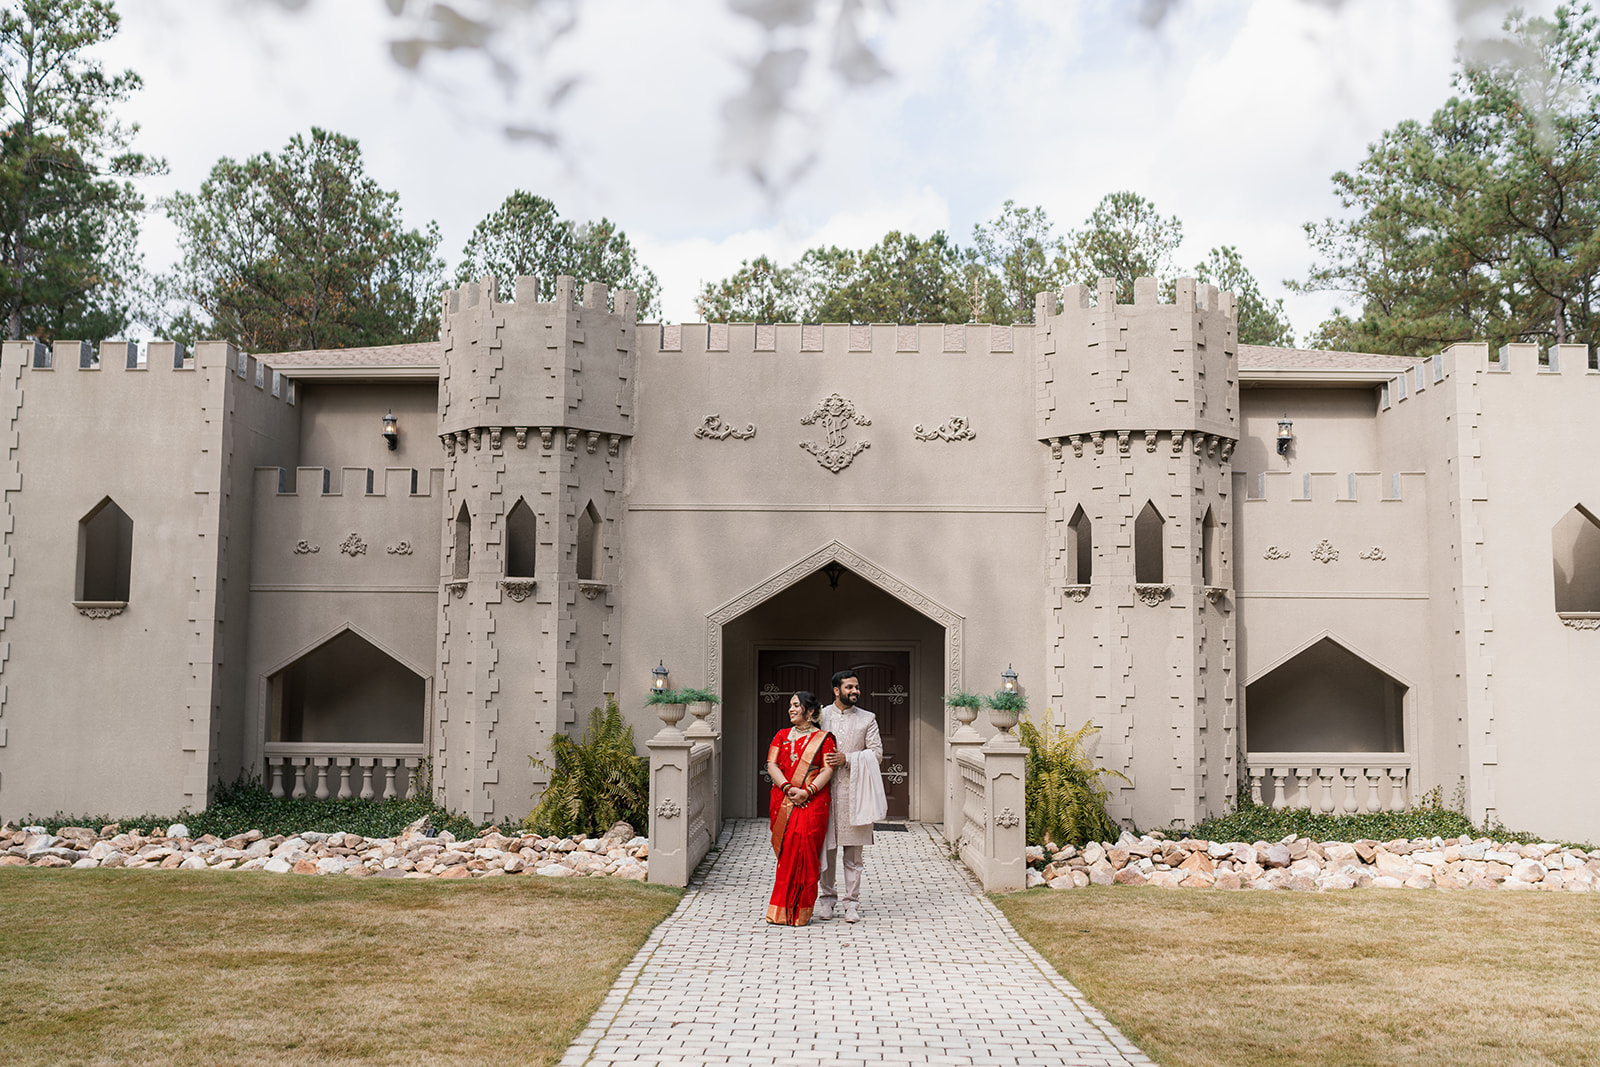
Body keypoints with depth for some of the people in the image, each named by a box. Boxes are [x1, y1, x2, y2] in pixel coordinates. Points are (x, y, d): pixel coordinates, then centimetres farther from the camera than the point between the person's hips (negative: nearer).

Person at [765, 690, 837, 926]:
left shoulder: (824, 738, 6)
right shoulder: (782, 735, 15)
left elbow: (828, 770, -3)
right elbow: (772, 765, 5)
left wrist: (808, 791, -17)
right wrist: (788, 788, -11)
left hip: (813, 802, -3)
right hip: (783, 801, 3)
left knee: (804, 851, -9)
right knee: (787, 851, -1)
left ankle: (800, 912, -1)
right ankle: (783, 910, 7)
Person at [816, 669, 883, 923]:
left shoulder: (867, 719, 8)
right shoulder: (820, 716, 9)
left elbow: (877, 753, 1)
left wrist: (847, 759, -11)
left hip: (854, 789, 0)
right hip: (825, 789, 0)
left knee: (853, 851, 1)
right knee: (825, 847, 4)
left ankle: (852, 902, 7)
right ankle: (826, 897, 17)